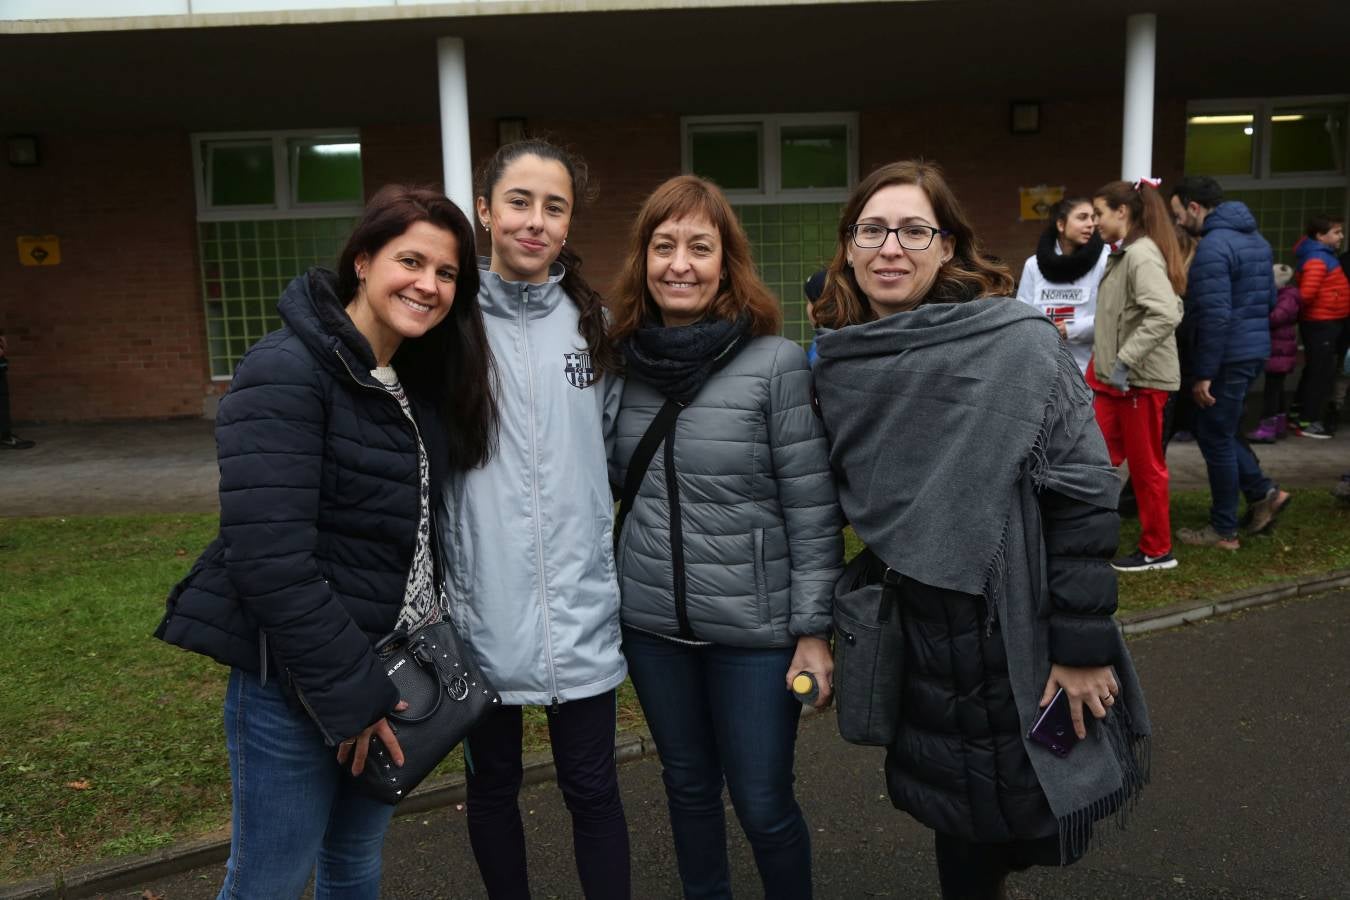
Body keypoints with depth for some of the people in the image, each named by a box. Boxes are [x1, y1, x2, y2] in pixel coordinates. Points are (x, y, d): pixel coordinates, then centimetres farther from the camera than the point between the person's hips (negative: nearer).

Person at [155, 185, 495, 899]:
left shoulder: (421, 379, 6)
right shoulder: (287, 373, -18)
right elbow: (269, 559, -24)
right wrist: (348, 694, -20)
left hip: (391, 664, 7)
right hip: (297, 679, -7)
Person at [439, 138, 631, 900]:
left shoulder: (595, 324, 5)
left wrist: (603, 528, 12)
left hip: (581, 606, 1)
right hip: (481, 605, -1)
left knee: (592, 788, 11)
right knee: (493, 785, 17)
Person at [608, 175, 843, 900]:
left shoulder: (776, 363, -12)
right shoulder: (625, 361, 1)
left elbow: (813, 509, -10)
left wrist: (814, 629, -10)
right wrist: (610, 590, 9)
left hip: (754, 624, -4)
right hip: (651, 622, 4)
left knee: (763, 805, 8)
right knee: (688, 787, 20)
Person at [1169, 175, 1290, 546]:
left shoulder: (1213, 245, -19)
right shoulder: (1255, 238, 13)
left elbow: (1214, 315, -24)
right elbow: (1269, 300, 20)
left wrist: (1204, 373, -21)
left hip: (1228, 357, -9)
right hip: (1255, 350, 10)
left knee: (1216, 439, 1)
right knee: (1223, 432, 21)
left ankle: (1224, 531, 9)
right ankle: (1263, 492, 16)